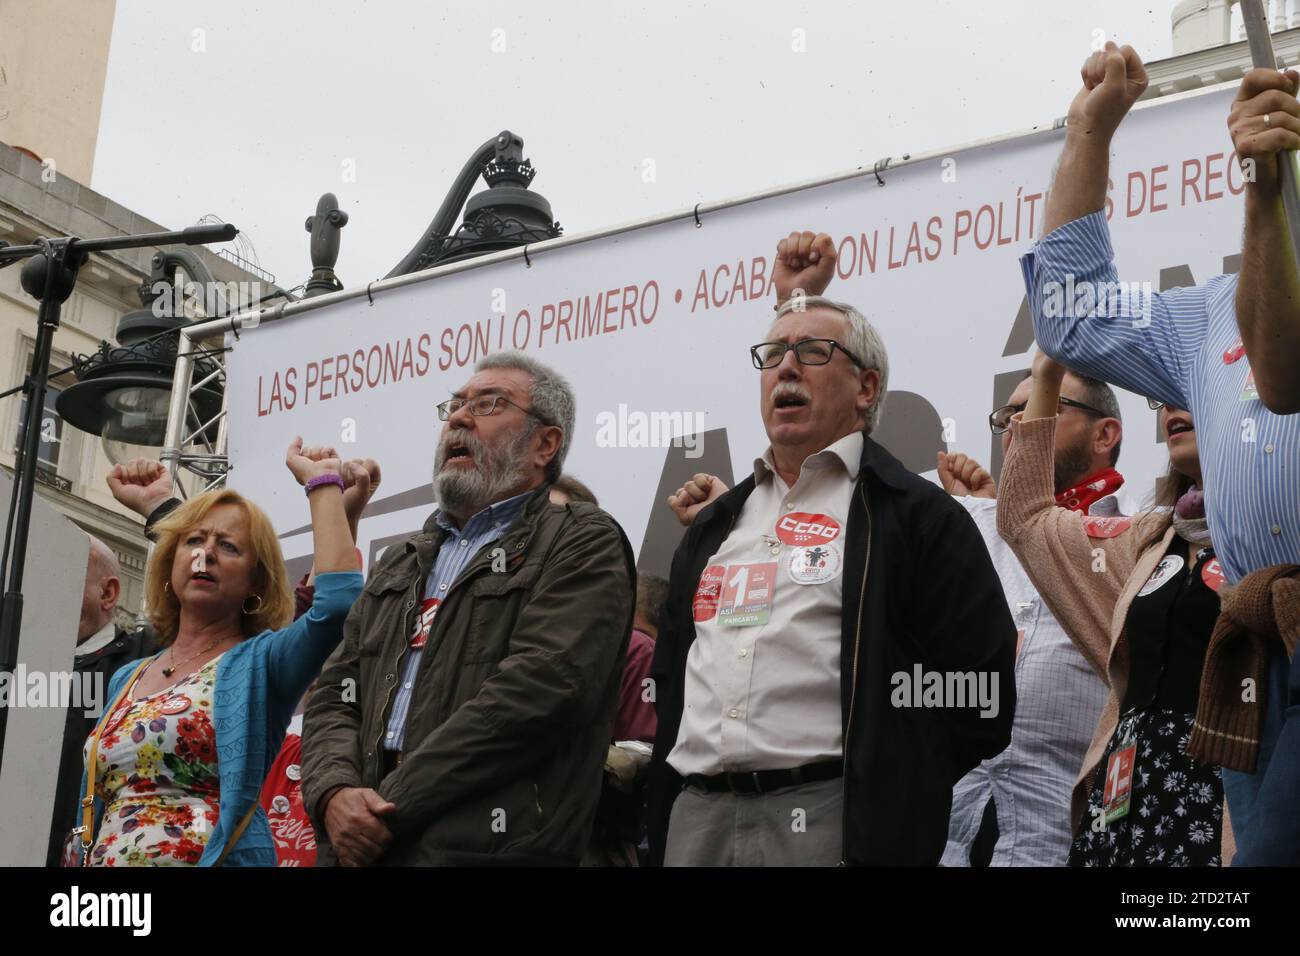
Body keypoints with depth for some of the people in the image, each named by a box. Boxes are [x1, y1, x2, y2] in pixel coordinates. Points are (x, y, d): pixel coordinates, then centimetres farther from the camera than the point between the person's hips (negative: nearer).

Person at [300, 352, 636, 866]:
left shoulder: (584, 546, -1)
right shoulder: (399, 566, 21)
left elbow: (536, 688, -15)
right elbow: (335, 697, 14)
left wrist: (389, 809, -16)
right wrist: (336, 794, -9)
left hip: (487, 844, -6)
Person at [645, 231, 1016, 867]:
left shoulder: (918, 516, 1)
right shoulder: (712, 523, 21)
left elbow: (980, 690, -6)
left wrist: (904, 808, -7)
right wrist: (660, 826, 15)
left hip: (837, 828, -5)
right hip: (692, 823, 6)